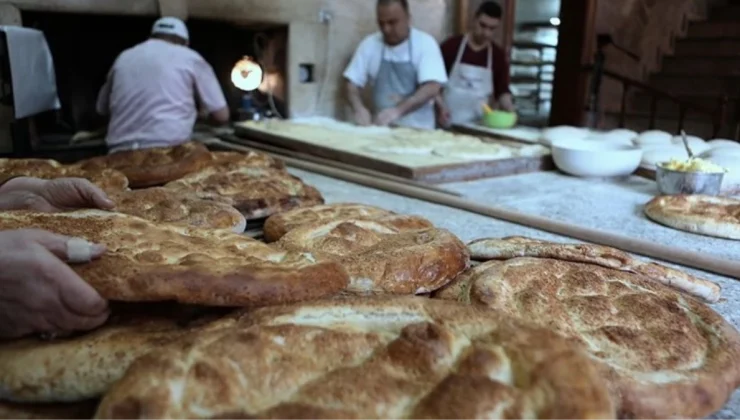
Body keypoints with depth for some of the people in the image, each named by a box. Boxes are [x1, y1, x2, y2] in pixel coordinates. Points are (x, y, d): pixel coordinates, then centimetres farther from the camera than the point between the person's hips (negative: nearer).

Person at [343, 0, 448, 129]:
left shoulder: (425, 43, -3)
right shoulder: (369, 44, 5)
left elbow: (432, 88, -13)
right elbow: (352, 83, 7)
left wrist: (398, 110, -25)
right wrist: (359, 108, -13)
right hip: (382, 126, 2)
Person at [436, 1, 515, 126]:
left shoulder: (498, 55, 5)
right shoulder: (452, 46, -2)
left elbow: (502, 89, 8)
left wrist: (508, 107, -12)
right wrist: (440, 106, -14)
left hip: (479, 124, 2)